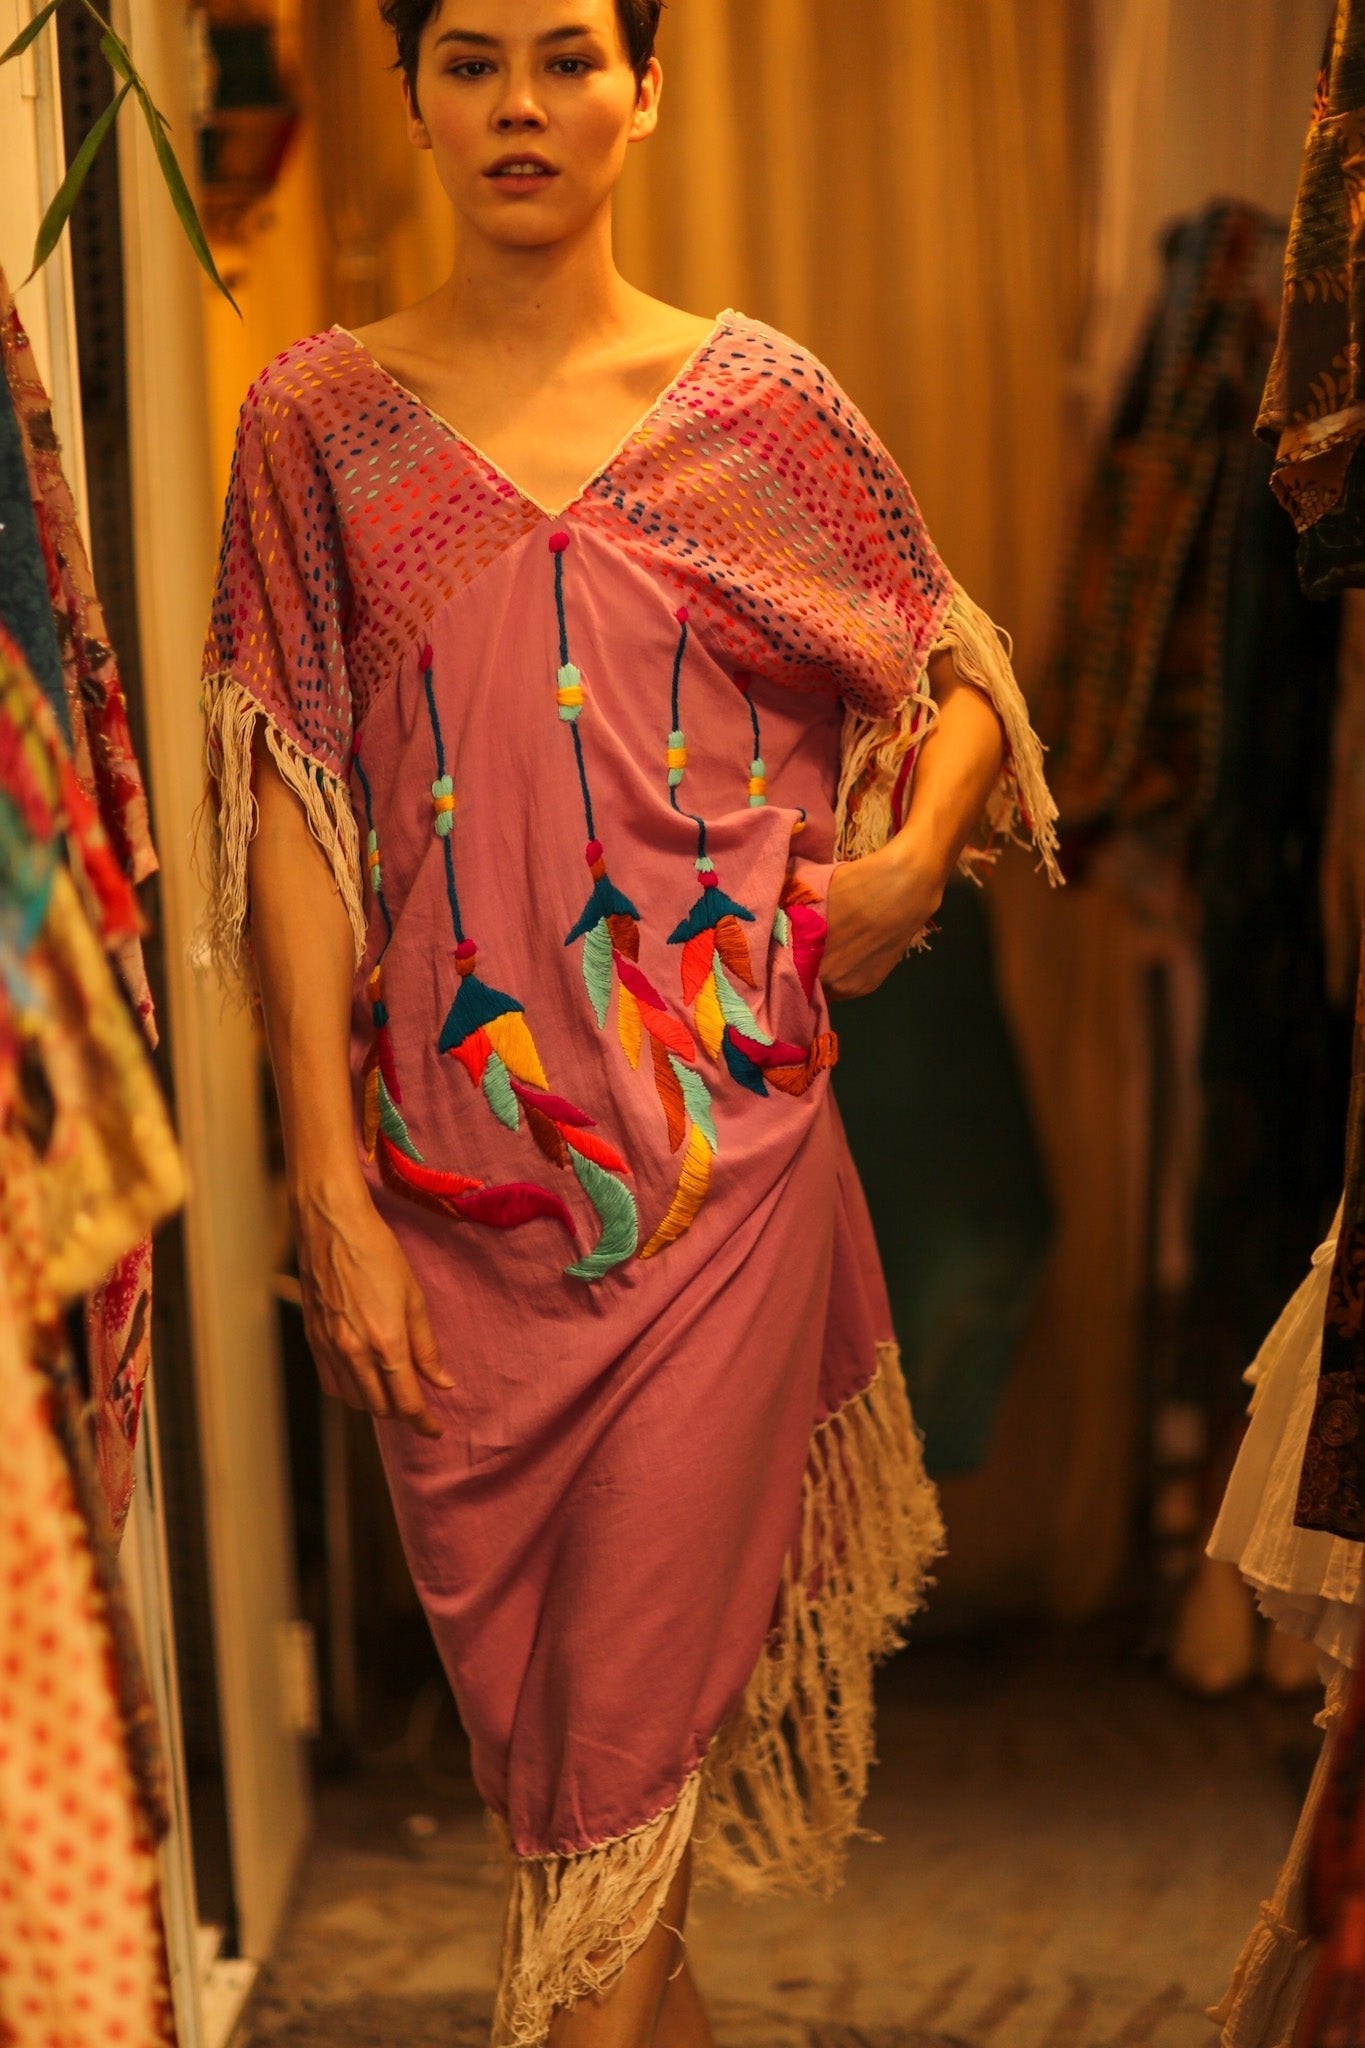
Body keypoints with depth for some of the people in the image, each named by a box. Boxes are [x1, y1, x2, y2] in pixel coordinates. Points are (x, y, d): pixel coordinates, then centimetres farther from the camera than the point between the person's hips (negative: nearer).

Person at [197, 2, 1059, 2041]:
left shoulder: (755, 399, 3)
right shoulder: (319, 419, 2)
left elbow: (963, 671, 15)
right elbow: (289, 806, -2)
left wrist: (911, 858, -6)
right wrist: (330, 1191, -7)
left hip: (716, 1125, -1)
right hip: (451, 1154, 1)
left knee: (645, 1643, -2)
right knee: (503, 1631, 11)